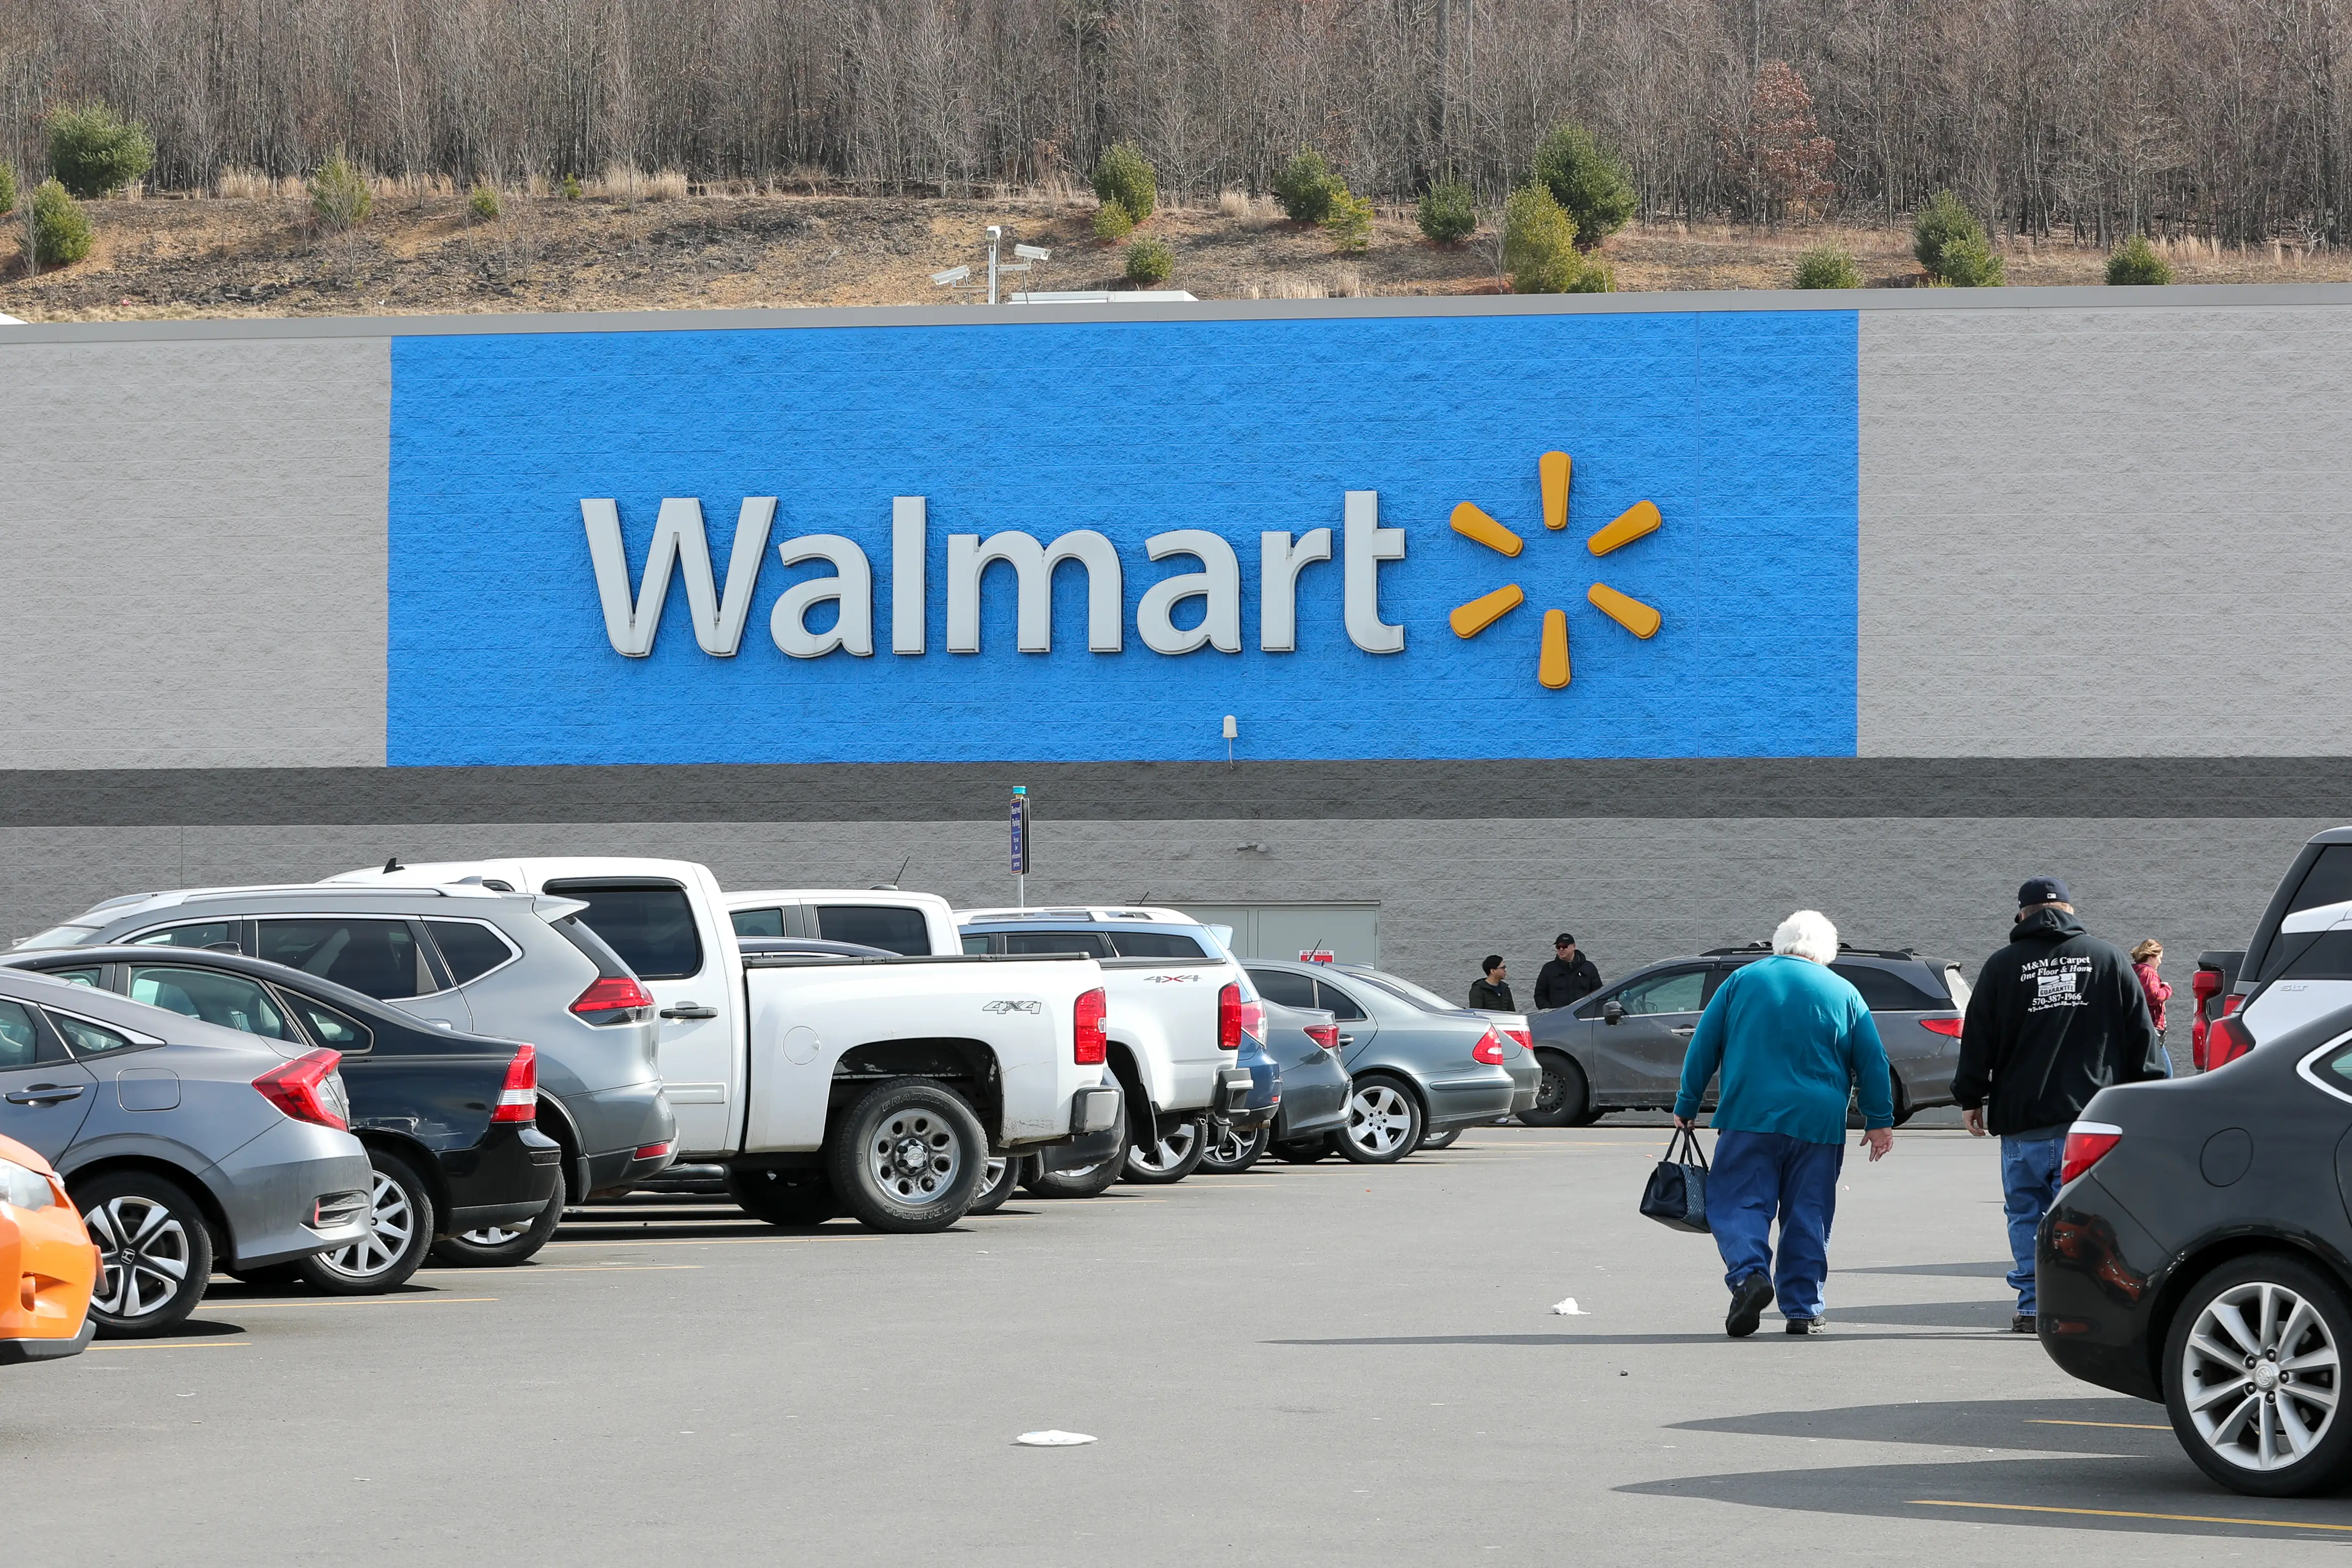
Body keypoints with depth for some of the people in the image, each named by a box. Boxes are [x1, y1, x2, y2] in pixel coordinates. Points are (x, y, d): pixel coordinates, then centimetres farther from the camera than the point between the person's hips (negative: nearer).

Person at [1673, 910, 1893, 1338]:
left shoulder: (1741, 981, 6)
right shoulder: (1843, 993, 7)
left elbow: (1702, 1047, 7)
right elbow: (1872, 1062, 8)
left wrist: (1686, 1106, 14)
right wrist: (1880, 1121, 16)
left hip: (1748, 1117, -1)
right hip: (1819, 1125, 1)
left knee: (1739, 1205, 0)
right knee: (1808, 1215, 8)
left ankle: (1749, 1274, -25)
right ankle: (1802, 1309, 7)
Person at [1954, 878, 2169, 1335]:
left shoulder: (2002, 966, 4)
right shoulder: (2108, 958, 7)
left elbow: (1978, 1040, 6)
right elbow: (2141, 1032, 9)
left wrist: (1971, 1099, 15)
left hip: (2022, 1115, 0)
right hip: (2091, 1112, 0)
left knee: (2026, 1211, 7)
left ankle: (2033, 1306, 4)